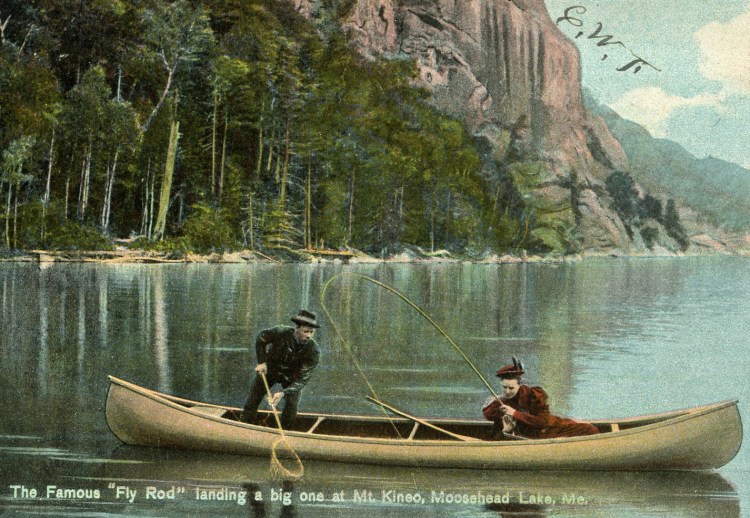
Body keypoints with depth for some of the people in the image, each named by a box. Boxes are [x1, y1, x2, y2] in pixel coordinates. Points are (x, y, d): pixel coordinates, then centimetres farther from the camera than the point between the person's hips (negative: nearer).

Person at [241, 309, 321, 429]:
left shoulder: (314, 351, -34)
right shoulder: (281, 333, -35)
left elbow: (302, 379, -32)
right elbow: (261, 338, -11)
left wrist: (283, 393, -43)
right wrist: (262, 362, -13)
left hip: (291, 378, 0)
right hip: (269, 369, 0)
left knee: (292, 405, -13)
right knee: (252, 400, 5)